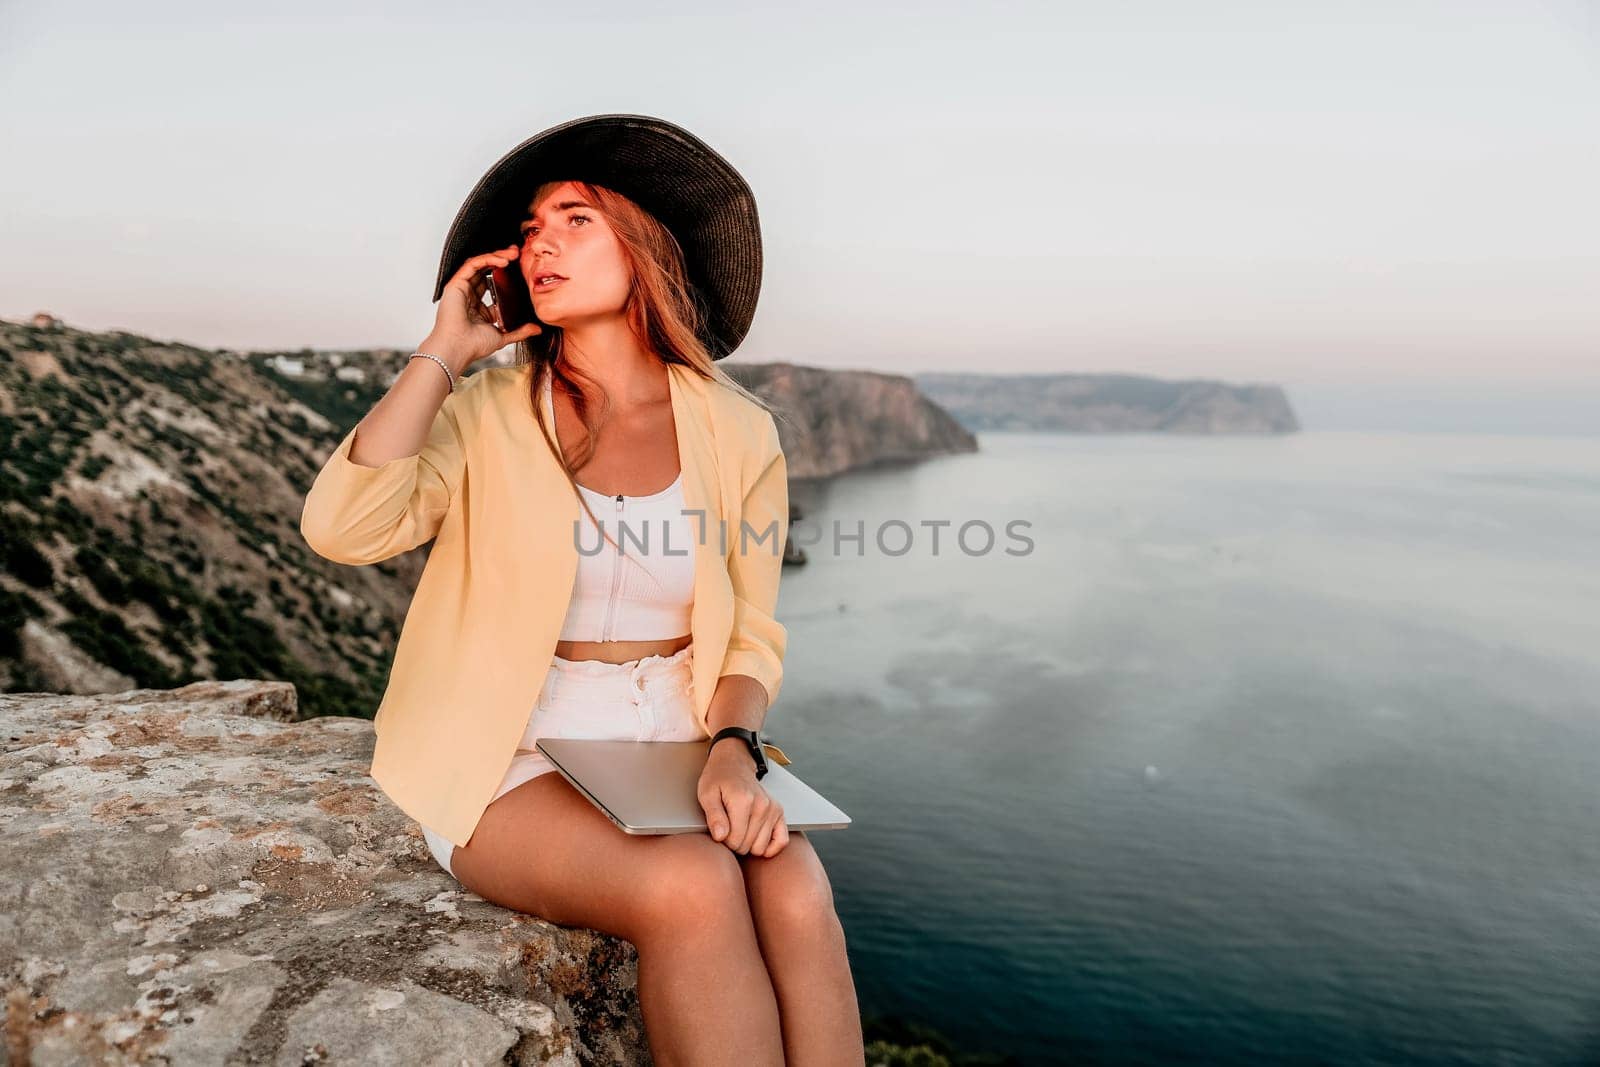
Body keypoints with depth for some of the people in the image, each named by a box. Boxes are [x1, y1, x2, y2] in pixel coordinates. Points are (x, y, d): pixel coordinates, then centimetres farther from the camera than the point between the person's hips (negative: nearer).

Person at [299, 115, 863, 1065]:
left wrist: (734, 755, -16)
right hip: (513, 765, -2)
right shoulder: (485, 414, -2)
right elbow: (342, 529, -20)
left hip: (677, 747, 2)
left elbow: (751, 636, 4)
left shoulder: (736, 430, 2)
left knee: (796, 896, -28)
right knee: (694, 889, -30)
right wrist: (444, 352, -12)